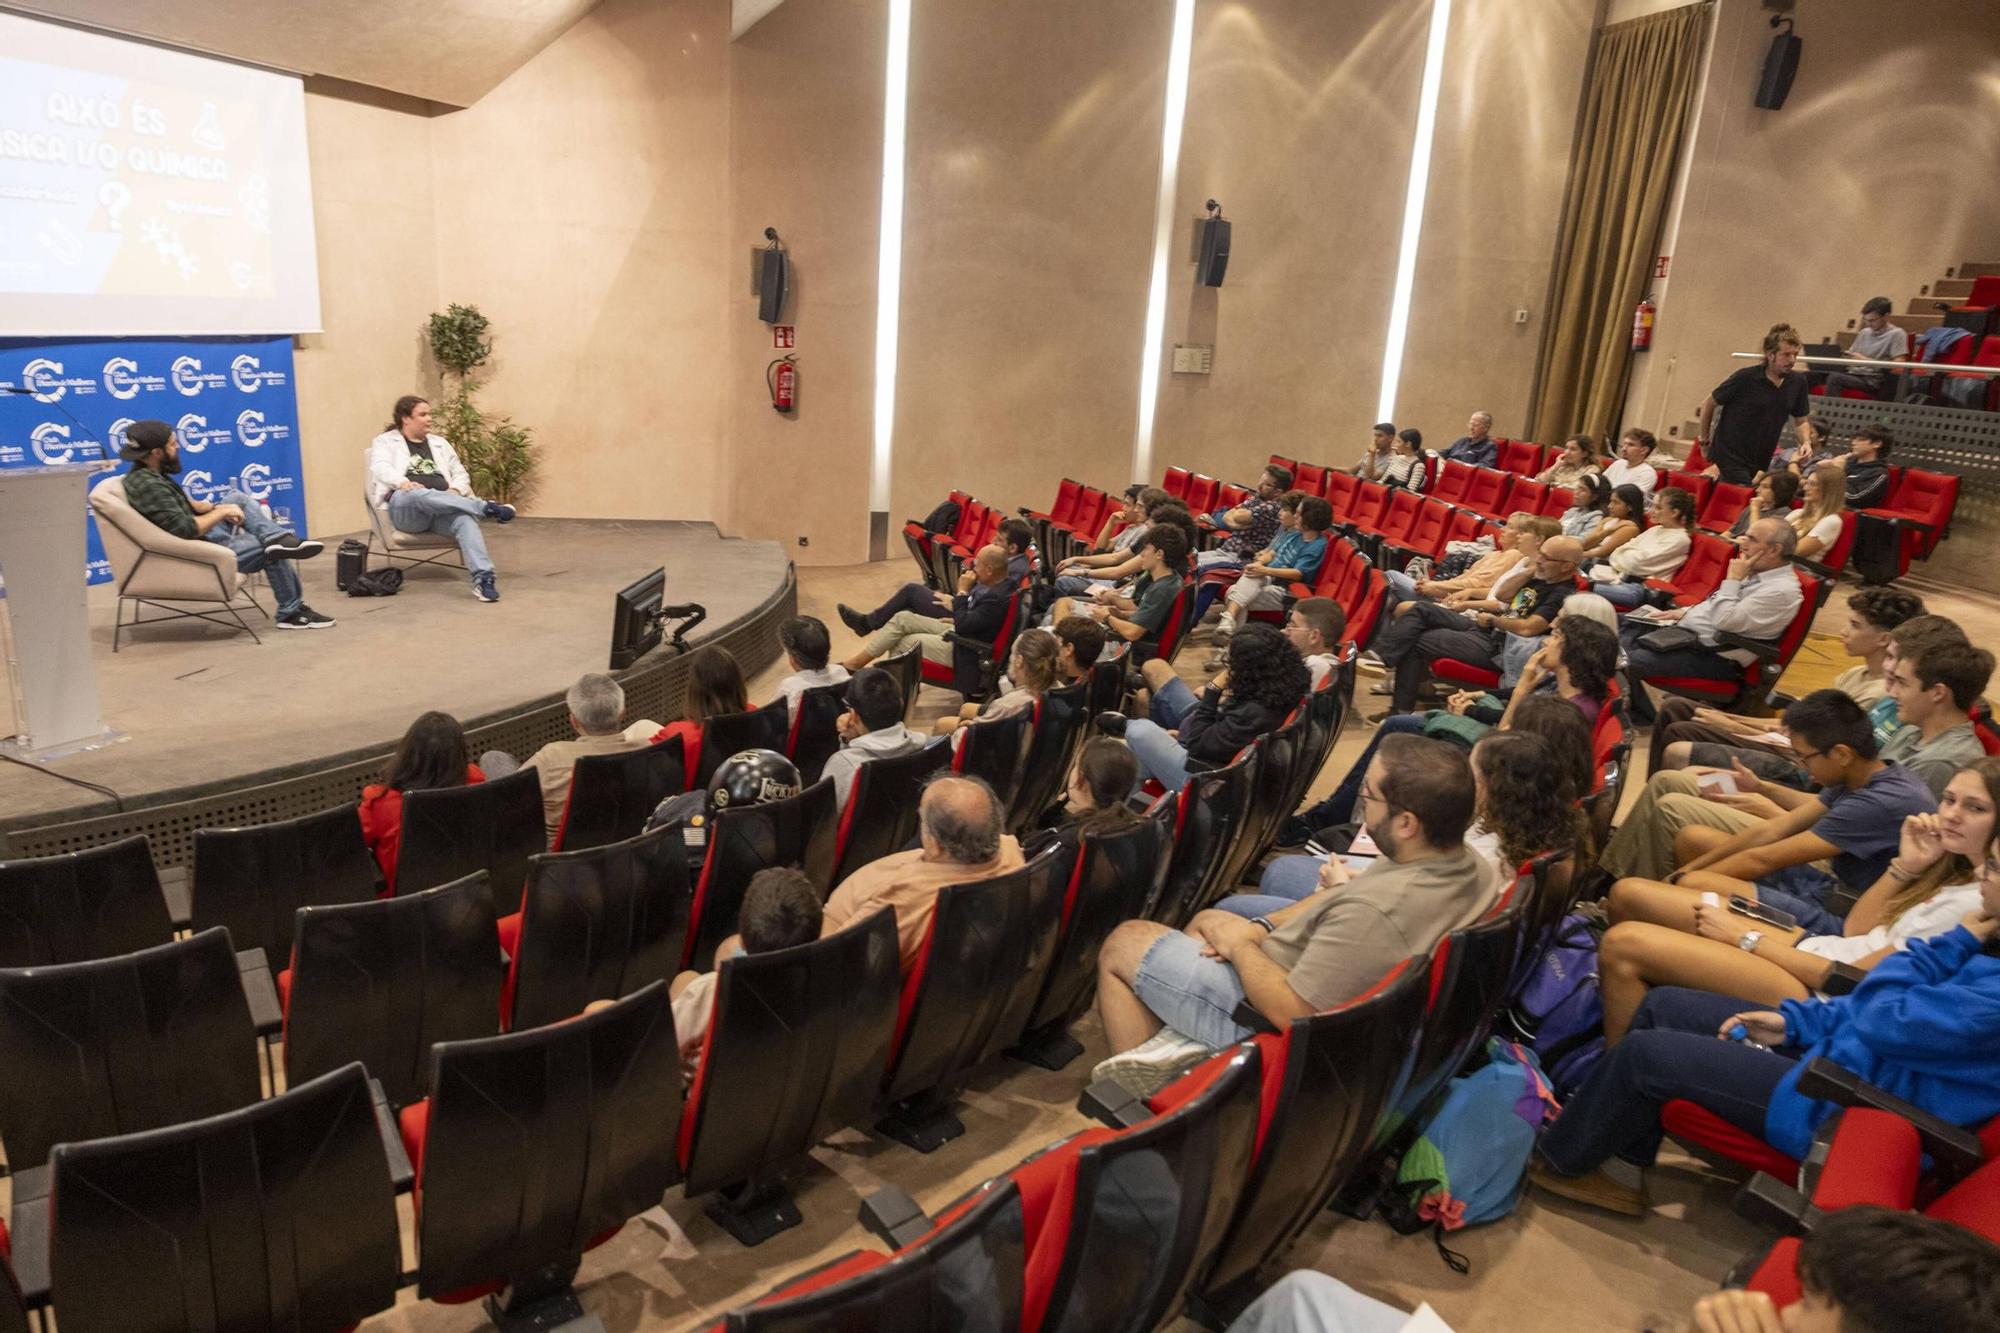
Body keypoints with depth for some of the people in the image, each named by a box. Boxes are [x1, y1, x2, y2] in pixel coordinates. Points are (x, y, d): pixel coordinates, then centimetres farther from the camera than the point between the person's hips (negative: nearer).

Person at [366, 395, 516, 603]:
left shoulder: (439, 443, 29)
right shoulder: (385, 442, 17)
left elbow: (460, 473, 24)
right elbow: (380, 468, -3)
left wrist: (455, 490, -2)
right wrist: (403, 483, -25)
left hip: (442, 508, 3)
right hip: (405, 505, -3)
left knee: (465, 518, -35)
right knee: (419, 494, -41)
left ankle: (482, 578, -51)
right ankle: (487, 507, -38)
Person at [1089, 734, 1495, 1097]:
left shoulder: (1375, 914, -38)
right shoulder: (1468, 863, -11)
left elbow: (1290, 1013, -29)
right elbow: (1346, 896, 4)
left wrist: (1241, 943, -13)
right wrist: (1263, 927, -4)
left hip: (1268, 1016, -9)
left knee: (1124, 944, 6)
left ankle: (1134, 1098, 18)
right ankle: (1181, 1038, 15)